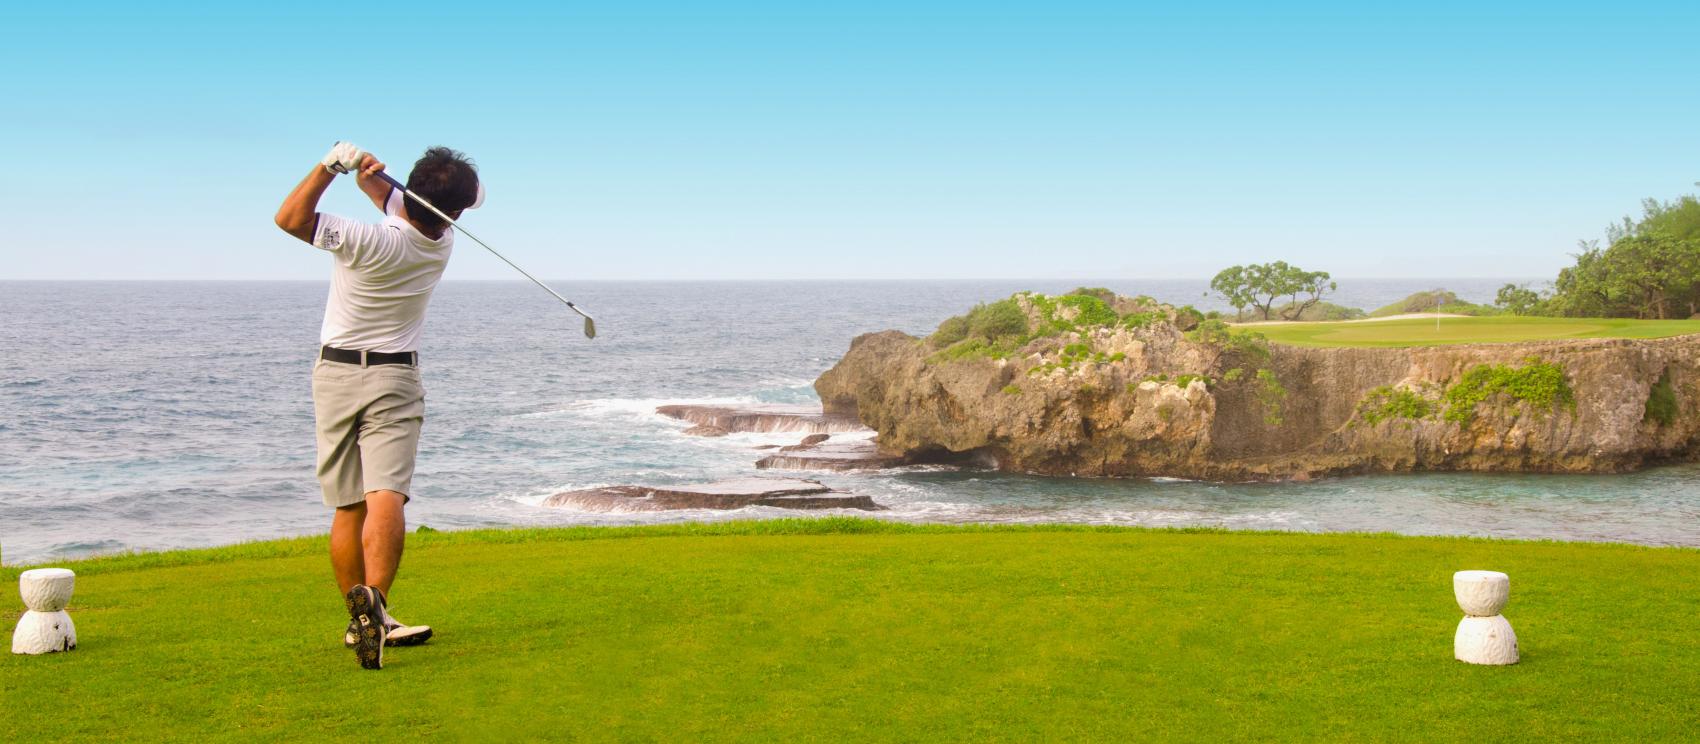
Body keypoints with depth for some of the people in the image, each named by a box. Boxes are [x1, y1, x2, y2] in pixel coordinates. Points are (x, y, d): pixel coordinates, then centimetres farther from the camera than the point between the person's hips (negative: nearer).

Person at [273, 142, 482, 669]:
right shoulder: (441, 241, -6)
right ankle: (373, 597, -36)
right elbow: (404, 211, 11)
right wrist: (372, 178, -9)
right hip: (394, 377, 0)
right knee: (386, 497, -13)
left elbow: (290, 217, -13)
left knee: (348, 506, 9)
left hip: (335, 373, 0)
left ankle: (360, 619, 15)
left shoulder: (370, 242, -20)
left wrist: (332, 165, -13)